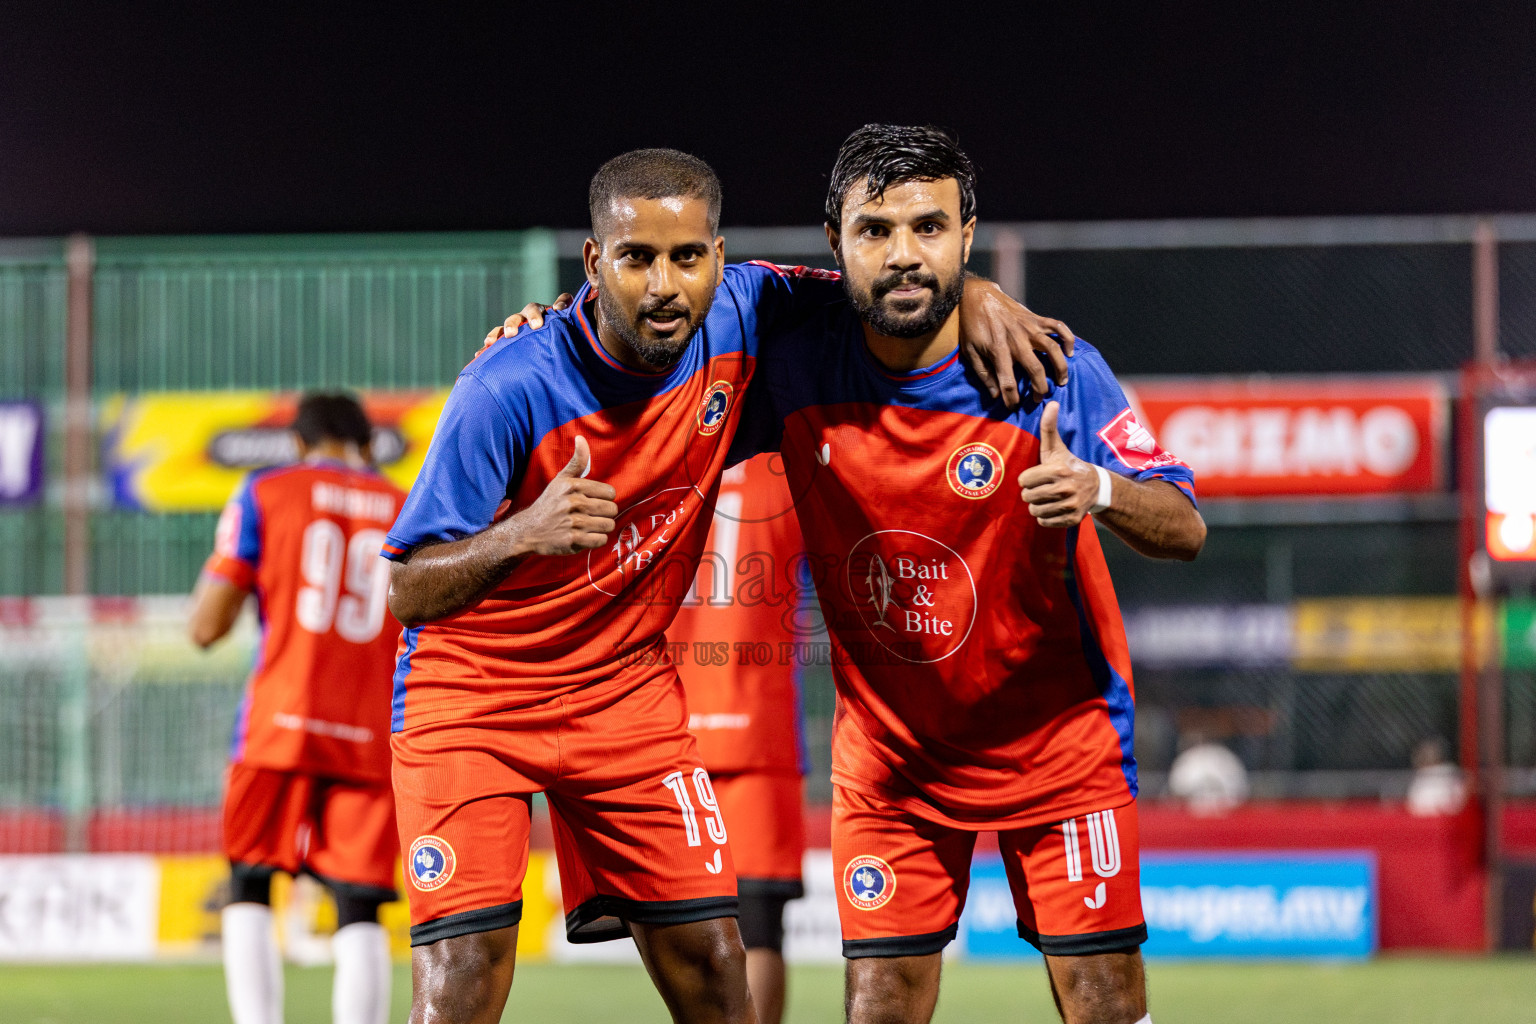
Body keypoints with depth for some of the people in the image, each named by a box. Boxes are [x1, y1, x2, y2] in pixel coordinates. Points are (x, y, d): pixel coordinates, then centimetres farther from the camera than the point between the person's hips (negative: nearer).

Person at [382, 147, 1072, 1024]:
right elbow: (408, 594, -23)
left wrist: (967, 294, -9)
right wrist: (522, 535, -42)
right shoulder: (510, 390, -25)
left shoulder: (736, 320, -12)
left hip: (626, 683, 4)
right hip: (473, 689, -4)